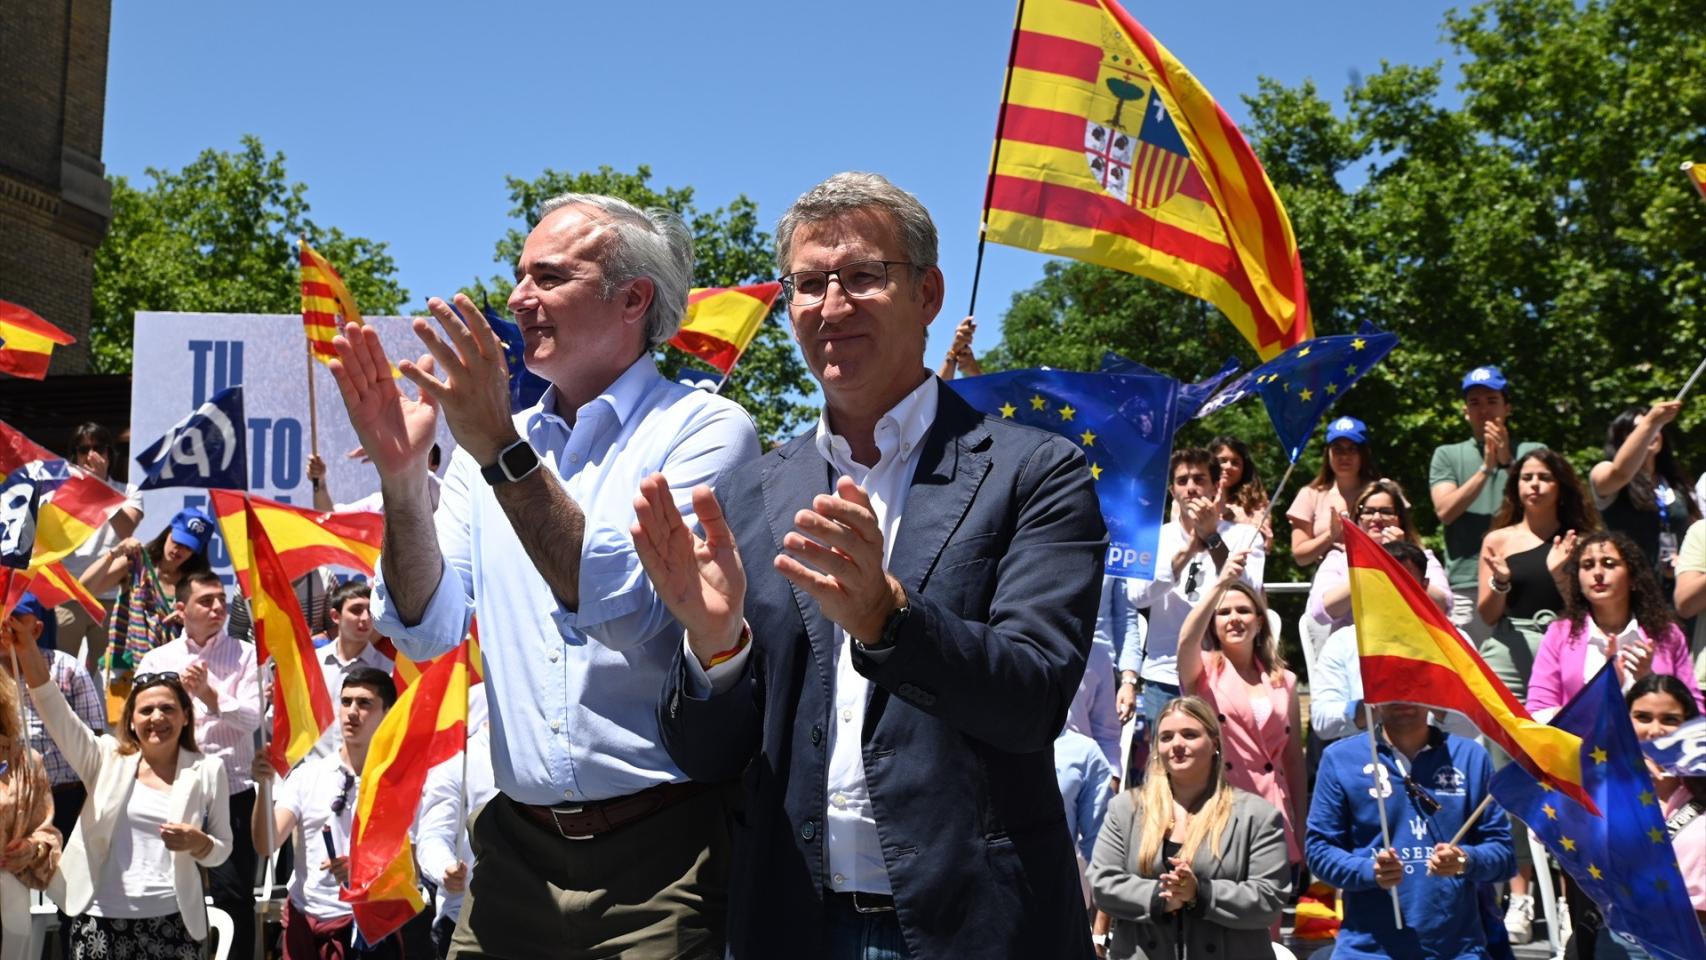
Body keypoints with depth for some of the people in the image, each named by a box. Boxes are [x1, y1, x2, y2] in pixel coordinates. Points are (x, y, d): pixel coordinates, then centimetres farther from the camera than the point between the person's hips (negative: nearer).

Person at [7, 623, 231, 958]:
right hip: (103, 917, 0)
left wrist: (197, 842, -16)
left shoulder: (207, 770, 5)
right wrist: (26, 649, -21)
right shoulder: (107, 759, 6)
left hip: (173, 920, 0)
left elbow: (222, 850, 8)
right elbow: (57, 712, -7)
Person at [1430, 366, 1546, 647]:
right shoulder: (1447, 455, 16)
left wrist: (1508, 462, -10)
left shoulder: (1532, 453, 14)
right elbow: (1445, 510, 0)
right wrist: (1486, 468, -7)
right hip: (1464, 586, 1)